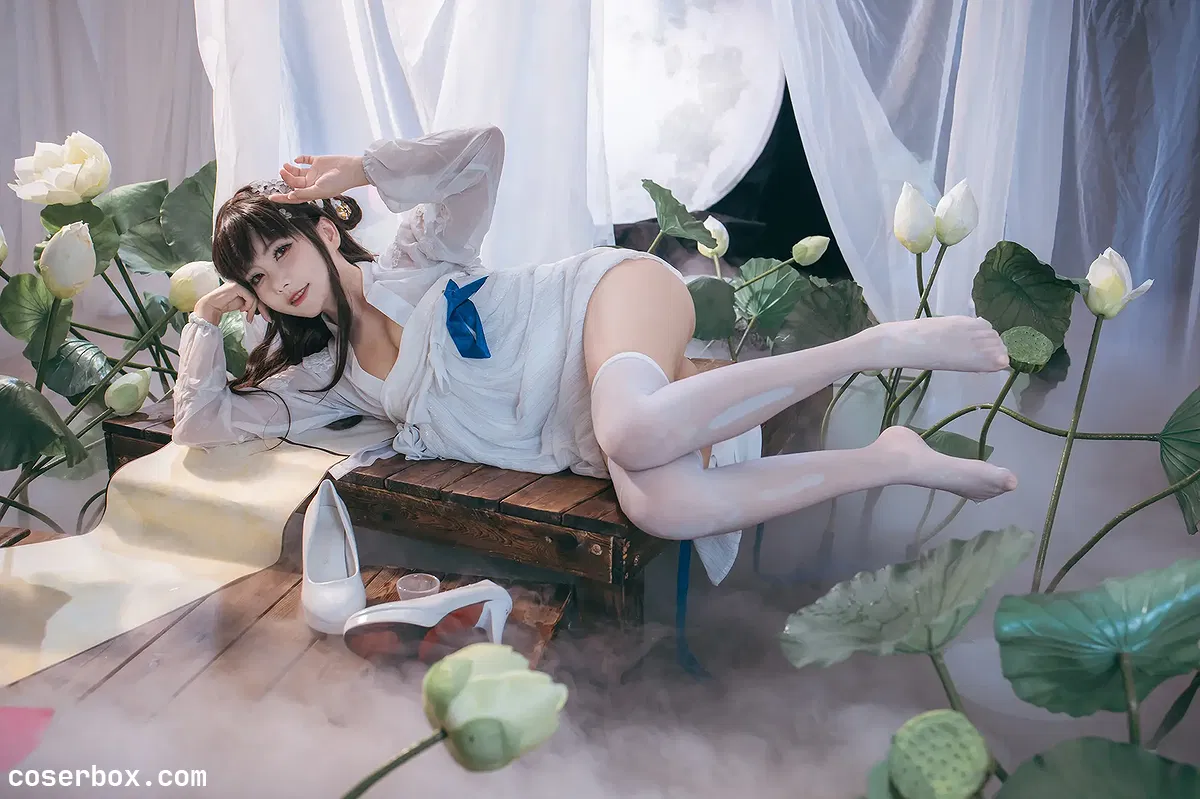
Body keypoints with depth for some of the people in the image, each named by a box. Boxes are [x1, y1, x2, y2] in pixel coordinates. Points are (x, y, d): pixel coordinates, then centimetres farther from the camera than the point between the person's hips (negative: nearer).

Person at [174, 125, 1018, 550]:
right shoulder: (328, 376, 17)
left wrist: (355, 167, -2)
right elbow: (205, 420, 19)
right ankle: (890, 460, -16)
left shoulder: (413, 258, 5)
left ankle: (881, 343, -25)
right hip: (581, 432, 4)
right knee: (662, 507, -32)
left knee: (630, 434, -42)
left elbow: (481, 151, -9)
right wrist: (207, 317, 16)